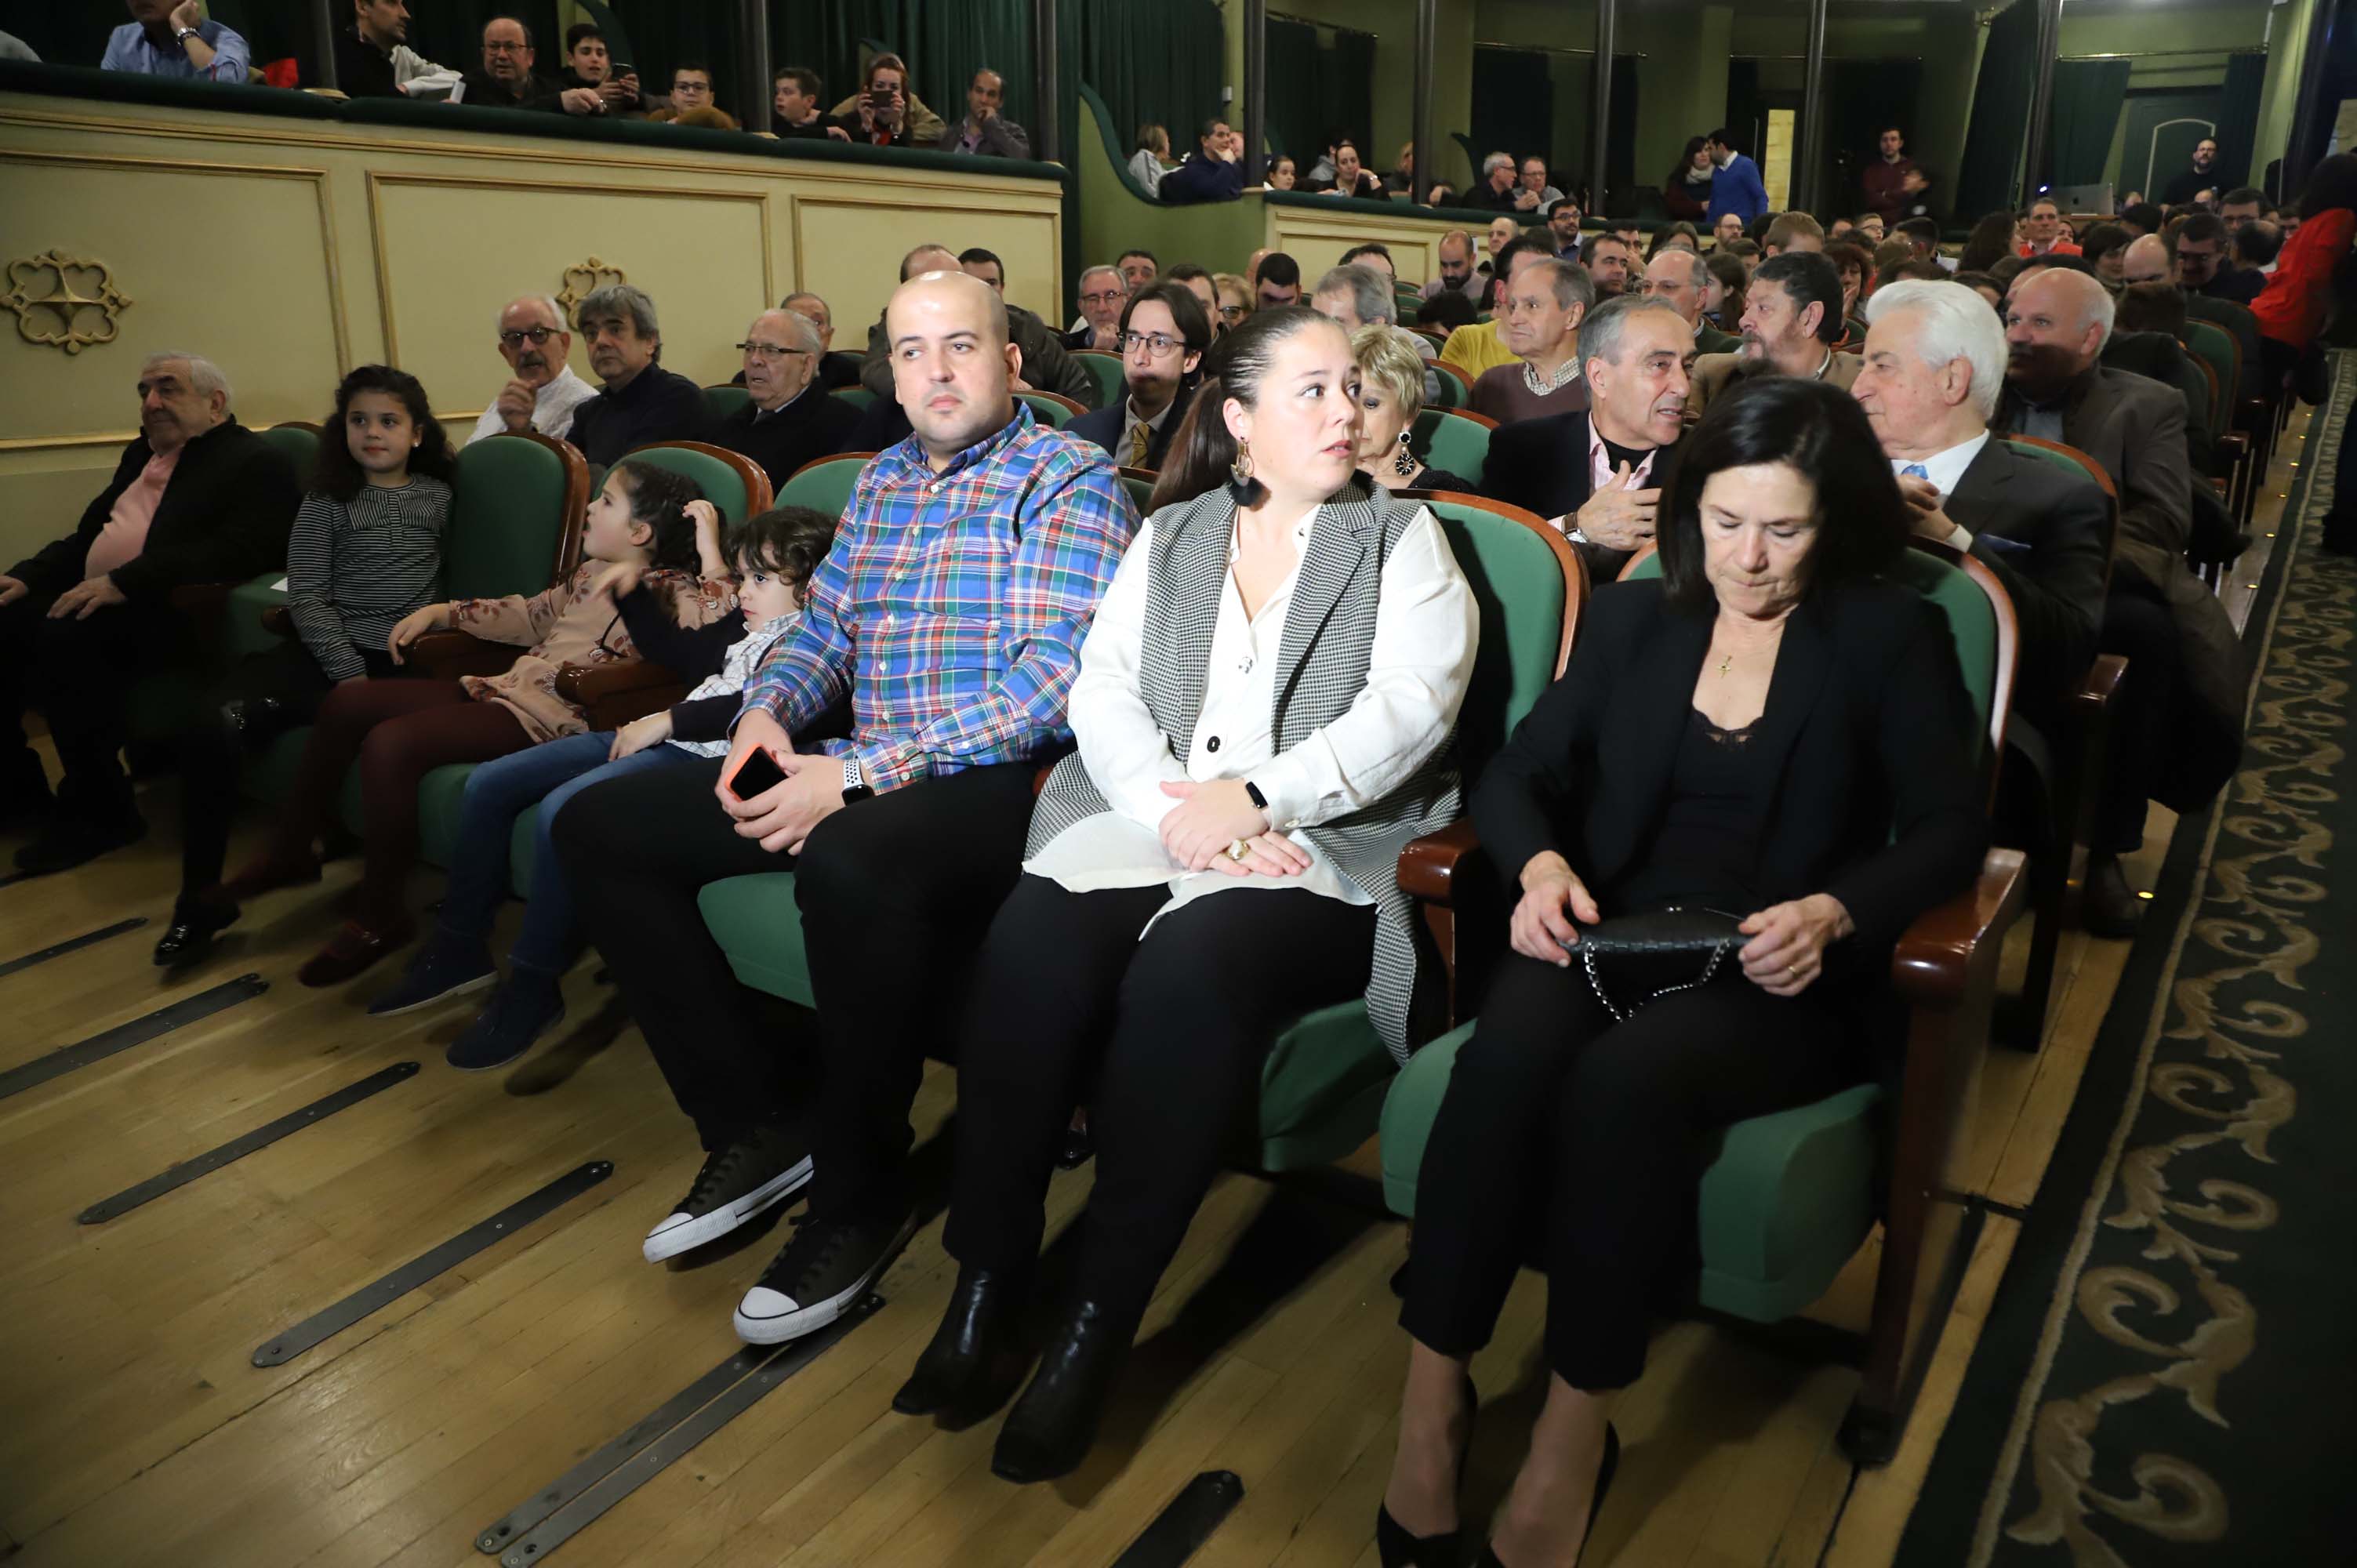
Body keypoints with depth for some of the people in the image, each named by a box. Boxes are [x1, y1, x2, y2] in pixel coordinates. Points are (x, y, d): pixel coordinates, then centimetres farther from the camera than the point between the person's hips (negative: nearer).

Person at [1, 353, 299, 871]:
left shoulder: (258, 463, -4)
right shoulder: (142, 453, 24)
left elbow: (239, 551, -20)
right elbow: (88, 533, 28)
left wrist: (125, 582, -28)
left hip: (175, 614, -9)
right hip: (97, 601, 9)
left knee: (65, 638, -33)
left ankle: (101, 810, -20)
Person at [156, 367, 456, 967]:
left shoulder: (439, 498, 13)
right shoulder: (327, 501, 9)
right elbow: (307, 595, 1)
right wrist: (348, 672, -11)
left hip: (403, 658, -1)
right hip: (329, 651, 1)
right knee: (214, 722, -24)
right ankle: (201, 895, -11)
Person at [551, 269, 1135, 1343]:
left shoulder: (1069, 480, -6)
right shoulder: (882, 480, 18)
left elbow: (1057, 675, -18)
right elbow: (824, 628, 23)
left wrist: (865, 772, -23)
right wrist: (770, 706, -2)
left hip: (998, 776, -8)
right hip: (858, 772, 8)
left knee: (848, 863, -40)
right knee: (596, 827, 0)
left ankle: (859, 1195, -15)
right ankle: (758, 1123, 5)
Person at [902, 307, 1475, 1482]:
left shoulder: (1402, 540, 9)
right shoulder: (1171, 536, 19)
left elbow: (1404, 713, -6)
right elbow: (1102, 687, 7)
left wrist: (1250, 801, -16)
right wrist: (1172, 808, -11)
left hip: (1324, 850, -3)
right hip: (1150, 822, 3)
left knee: (1185, 971, -34)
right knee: (1030, 943, -28)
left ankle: (1098, 1323, -21)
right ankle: (987, 1282, -14)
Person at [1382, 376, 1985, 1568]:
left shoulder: (1891, 639, 8)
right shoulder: (1631, 619, 16)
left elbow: (1948, 833, 3)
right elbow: (1519, 772, 13)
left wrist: (1832, 913, -17)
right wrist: (1540, 864, -9)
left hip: (1779, 978, -2)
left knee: (1625, 1079, -35)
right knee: (1509, 1053, -33)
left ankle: (1573, 1434, -19)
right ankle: (1428, 1399, -22)